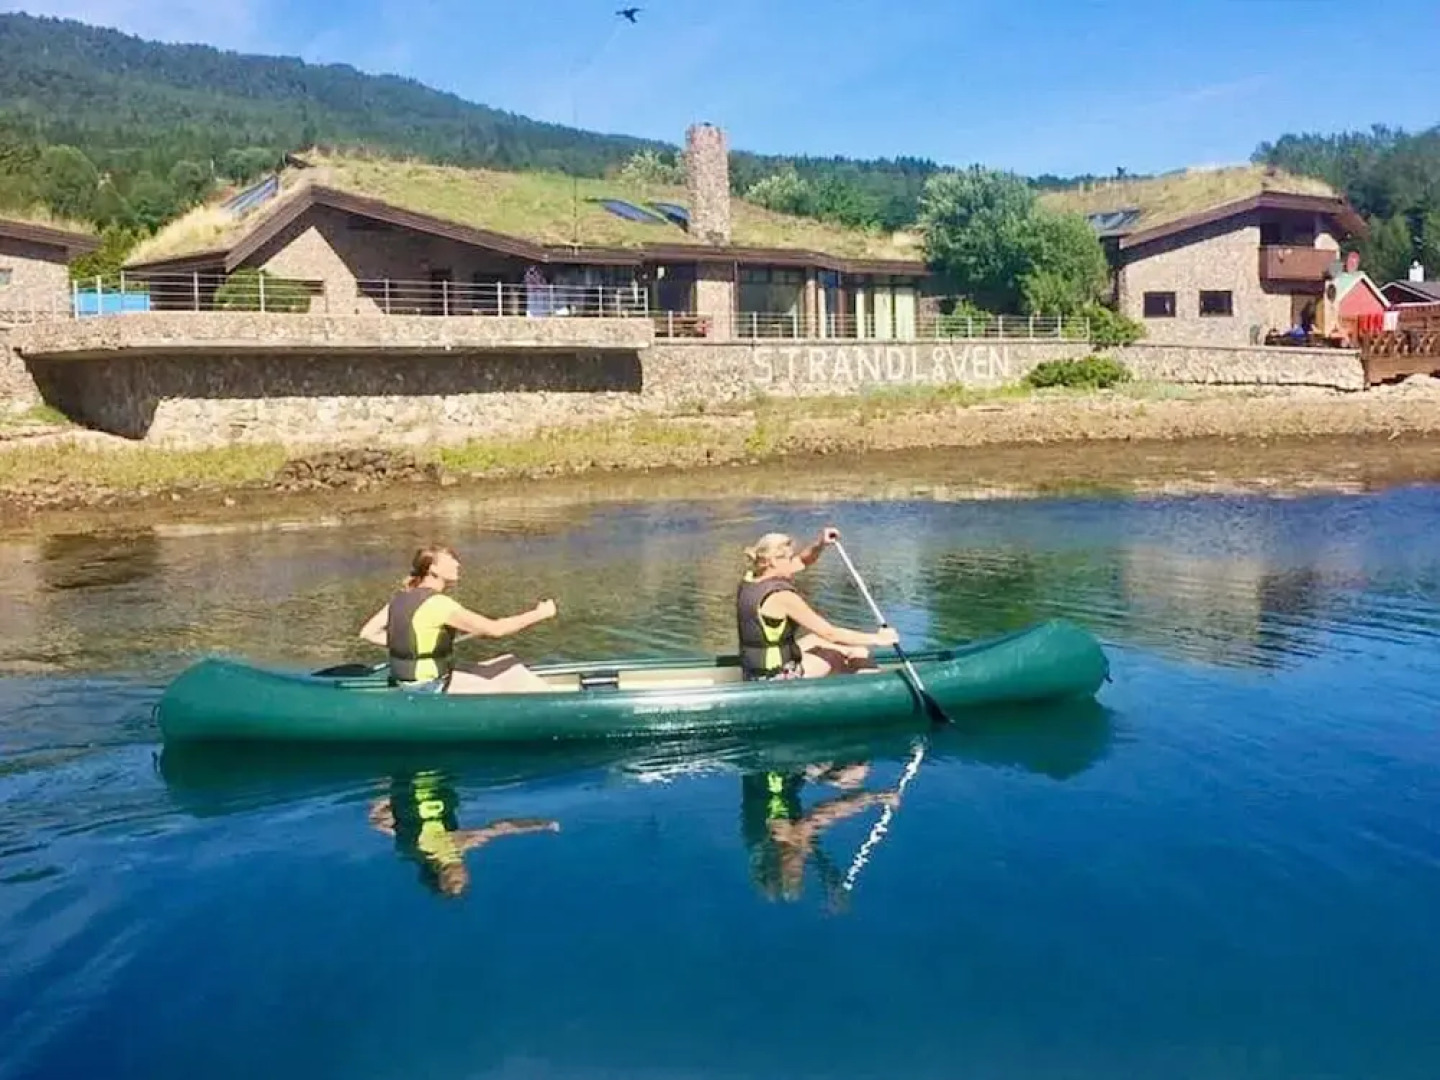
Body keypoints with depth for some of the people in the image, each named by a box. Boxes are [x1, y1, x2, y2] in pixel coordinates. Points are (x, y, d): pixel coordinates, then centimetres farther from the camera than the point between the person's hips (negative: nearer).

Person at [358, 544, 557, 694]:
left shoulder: (403, 597, 3)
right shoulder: (438, 604, -22)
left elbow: (368, 633, 6)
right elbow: (494, 629, -22)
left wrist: (408, 646, 8)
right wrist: (540, 614, -14)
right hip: (432, 690, -9)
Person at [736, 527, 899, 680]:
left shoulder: (750, 579, 0)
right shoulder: (781, 596, -25)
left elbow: (801, 562, 13)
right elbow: (830, 633, -21)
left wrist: (821, 544, -6)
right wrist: (877, 638, -12)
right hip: (778, 677, -9)